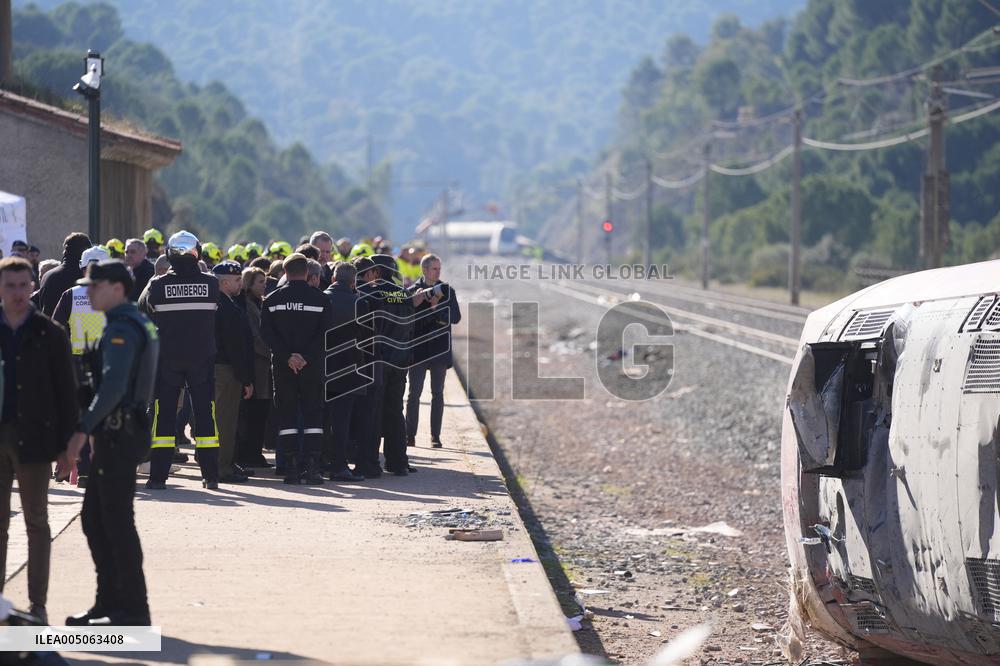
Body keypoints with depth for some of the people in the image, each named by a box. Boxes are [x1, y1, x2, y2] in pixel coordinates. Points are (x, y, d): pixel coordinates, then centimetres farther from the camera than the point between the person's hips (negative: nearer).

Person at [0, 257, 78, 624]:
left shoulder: (50, 334, 0)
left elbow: (66, 391, 0)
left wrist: (67, 444, -5)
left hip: (33, 438, -2)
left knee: (37, 522, 4)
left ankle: (38, 604, 9)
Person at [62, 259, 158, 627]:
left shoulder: (122, 328, -15)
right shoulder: (135, 323, 18)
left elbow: (113, 385, -27)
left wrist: (83, 430, -30)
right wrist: (90, 431, 22)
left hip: (118, 434, -10)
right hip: (117, 434, 10)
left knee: (117, 521, -7)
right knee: (94, 518, 14)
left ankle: (133, 609, -3)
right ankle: (109, 602, 18)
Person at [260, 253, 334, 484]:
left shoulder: (272, 299, 2)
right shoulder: (320, 299, -1)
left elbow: (266, 332, -5)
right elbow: (325, 333, -8)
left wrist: (288, 356, -8)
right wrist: (306, 357, -9)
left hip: (282, 366, 1)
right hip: (312, 366, -1)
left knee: (286, 415, 6)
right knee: (313, 414, 4)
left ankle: (291, 467, 0)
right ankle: (312, 466, -5)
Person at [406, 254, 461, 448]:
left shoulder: (447, 290, 8)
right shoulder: (413, 292, 0)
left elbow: (456, 317, -1)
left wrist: (437, 309, -14)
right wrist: (434, 312, -18)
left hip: (440, 349, 2)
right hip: (418, 349, -2)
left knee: (438, 394, 4)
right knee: (414, 393, -1)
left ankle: (435, 436, 7)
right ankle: (410, 435, 3)